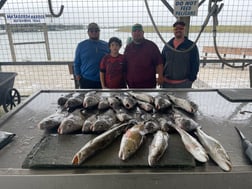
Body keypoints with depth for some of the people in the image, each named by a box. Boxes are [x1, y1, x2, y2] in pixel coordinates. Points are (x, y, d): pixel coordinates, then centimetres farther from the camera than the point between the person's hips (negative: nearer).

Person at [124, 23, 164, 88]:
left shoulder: (151, 45, 2)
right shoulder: (128, 47, 12)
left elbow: (159, 63, -2)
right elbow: (124, 65, 16)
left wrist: (160, 76, -12)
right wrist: (126, 79, 12)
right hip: (131, 84, 3)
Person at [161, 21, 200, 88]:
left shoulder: (191, 46, -1)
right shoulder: (167, 46, 8)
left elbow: (195, 64, -1)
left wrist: (191, 79, -7)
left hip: (183, 83, -3)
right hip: (166, 82, 3)